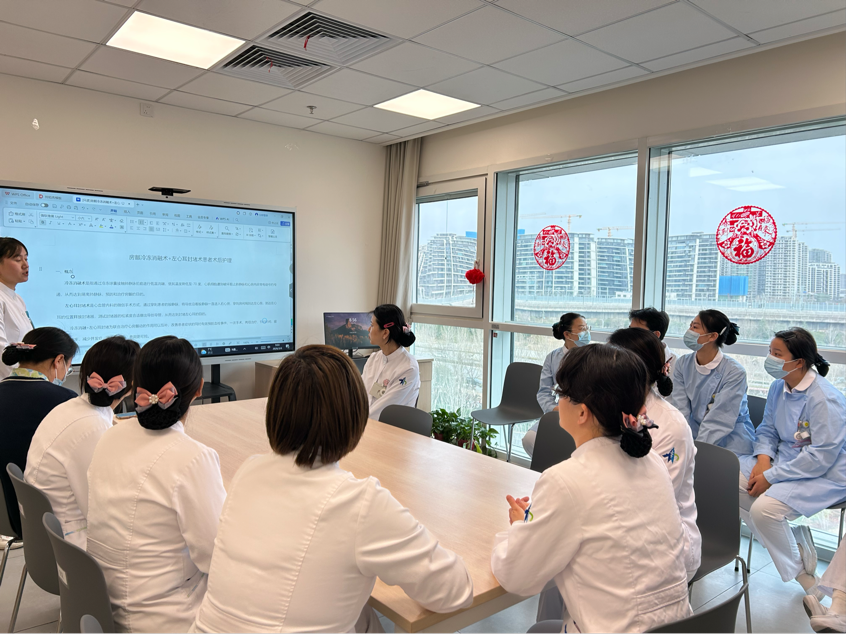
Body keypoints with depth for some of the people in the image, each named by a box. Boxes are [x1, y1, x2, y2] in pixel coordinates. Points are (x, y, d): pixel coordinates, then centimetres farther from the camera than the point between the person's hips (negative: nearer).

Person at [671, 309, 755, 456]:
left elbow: (719, 421, -19)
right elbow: (681, 412, -5)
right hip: (696, 434, 5)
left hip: (730, 441, -4)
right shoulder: (681, 365, 0)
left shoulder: (734, 372, -15)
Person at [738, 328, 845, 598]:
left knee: (764, 508, -28)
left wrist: (771, 477, -23)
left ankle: (798, 568, 3)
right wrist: (763, 458, -10)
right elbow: (767, 429, 11)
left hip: (824, 475, -8)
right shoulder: (778, 387, 2)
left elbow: (821, 457, -25)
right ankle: (791, 539, 4)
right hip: (785, 460, 8)